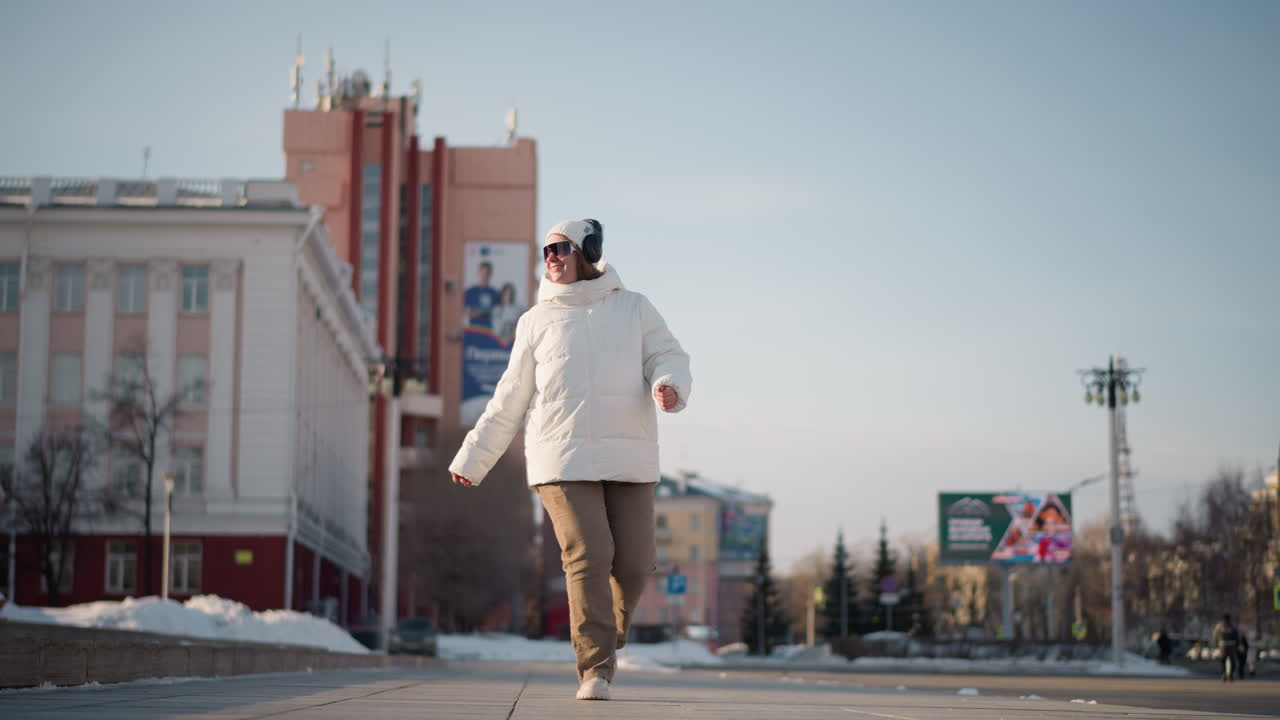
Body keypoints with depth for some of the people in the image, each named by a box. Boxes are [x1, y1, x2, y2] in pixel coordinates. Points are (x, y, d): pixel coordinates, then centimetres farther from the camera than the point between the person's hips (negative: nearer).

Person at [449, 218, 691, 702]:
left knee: (635, 563, -4)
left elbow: (668, 357, 4)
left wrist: (669, 385, -20)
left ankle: (608, 638, 25)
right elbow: (509, 402, 16)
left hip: (628, 460, 1)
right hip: (563, 460, -1)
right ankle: (595, 670, -12)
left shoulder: (633, 308, 12)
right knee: (587, 557, -16)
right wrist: (472, 459, 15)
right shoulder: (537, 321, 12)